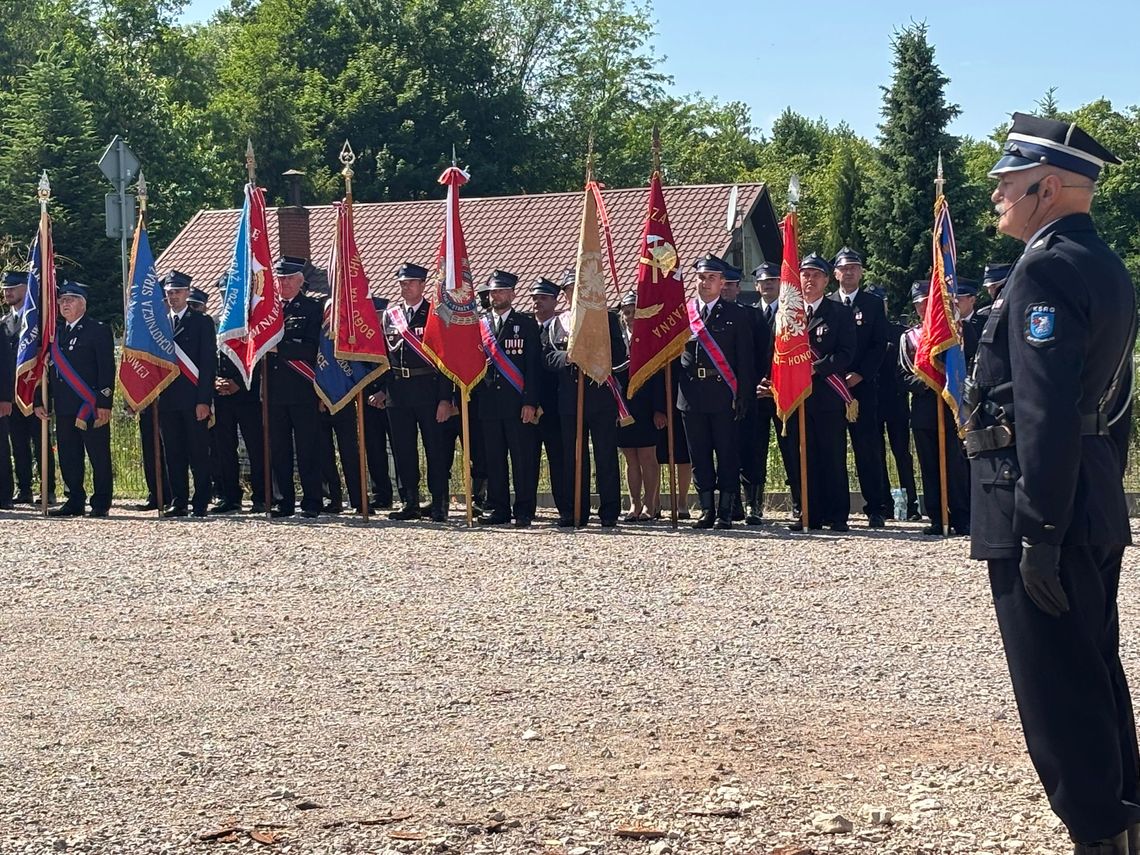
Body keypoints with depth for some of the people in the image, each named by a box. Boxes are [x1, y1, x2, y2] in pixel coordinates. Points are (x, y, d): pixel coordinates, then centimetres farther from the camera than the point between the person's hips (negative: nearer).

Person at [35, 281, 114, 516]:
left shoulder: (99, 330, -2)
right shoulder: (55, 332, 16)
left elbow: (107, 369, -8)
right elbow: (47, 367, 18)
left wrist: (104, 403, -15)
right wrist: (40, 400, 9)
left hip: (91, 406, -6)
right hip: (64, 408, 6)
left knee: (99, 457, -1)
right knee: (68, 458, 7)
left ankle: (101, 504, 4)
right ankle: (75, 501, 15)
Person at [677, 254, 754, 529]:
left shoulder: (737, 315, 4)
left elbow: (745, 359, 1)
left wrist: (742, 397, -7)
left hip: (723, 395, -2)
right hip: (691, 397, 3)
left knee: (727, 454, -1)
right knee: (699, 455, 6)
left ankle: (725, 512, 4)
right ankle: (706, 510, 12)